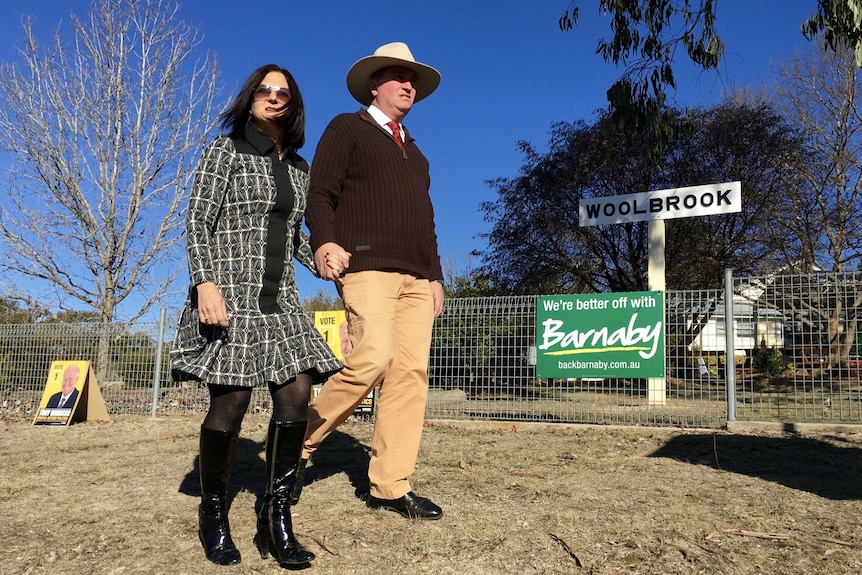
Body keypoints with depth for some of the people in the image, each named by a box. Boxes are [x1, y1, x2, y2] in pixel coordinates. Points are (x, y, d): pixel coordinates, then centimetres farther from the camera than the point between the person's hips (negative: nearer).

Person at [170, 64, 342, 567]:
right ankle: (214, 514, 15)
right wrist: (206, 282, -19)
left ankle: (277, 519, 3)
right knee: (231, 402, -7)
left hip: (281, 298, 5)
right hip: (230, 292, -5)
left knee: (297, 396, -7)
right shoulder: (226, 150, 4)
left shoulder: (299, 169, 18)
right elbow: (198, 220, -5)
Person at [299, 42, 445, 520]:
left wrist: (435, 274, 16)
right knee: (373, 359, -21)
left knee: (410, 373, -4)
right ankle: (299, 444, 0)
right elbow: (320, 193, -3)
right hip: (367, 266, -6)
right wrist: (324, 242, -21)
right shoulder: (347, 129, 10)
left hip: (415, 275, 7)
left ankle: (389, 486, 1)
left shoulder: (414, 151, 30)